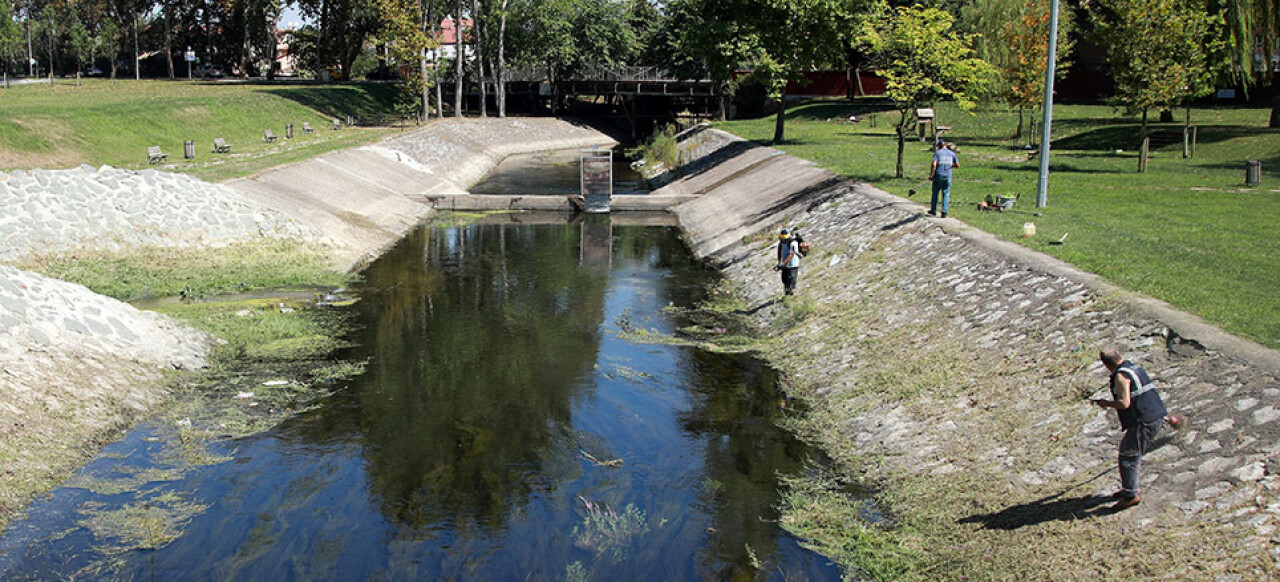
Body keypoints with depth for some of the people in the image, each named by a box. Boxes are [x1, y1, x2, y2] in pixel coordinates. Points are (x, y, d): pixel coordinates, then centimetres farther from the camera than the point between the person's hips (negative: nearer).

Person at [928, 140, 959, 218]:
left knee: (935, 193, 13)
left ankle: (933, 211, 19)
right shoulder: (952, 153, 6)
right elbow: (957, 165, 9)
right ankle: (944, 212, 3)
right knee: (946, 194, 8)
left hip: (938, 176, -2)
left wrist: (931, 175, -8)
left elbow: (933, 165, -14)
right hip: (948, 176, 2)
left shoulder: (937, 152, -3)